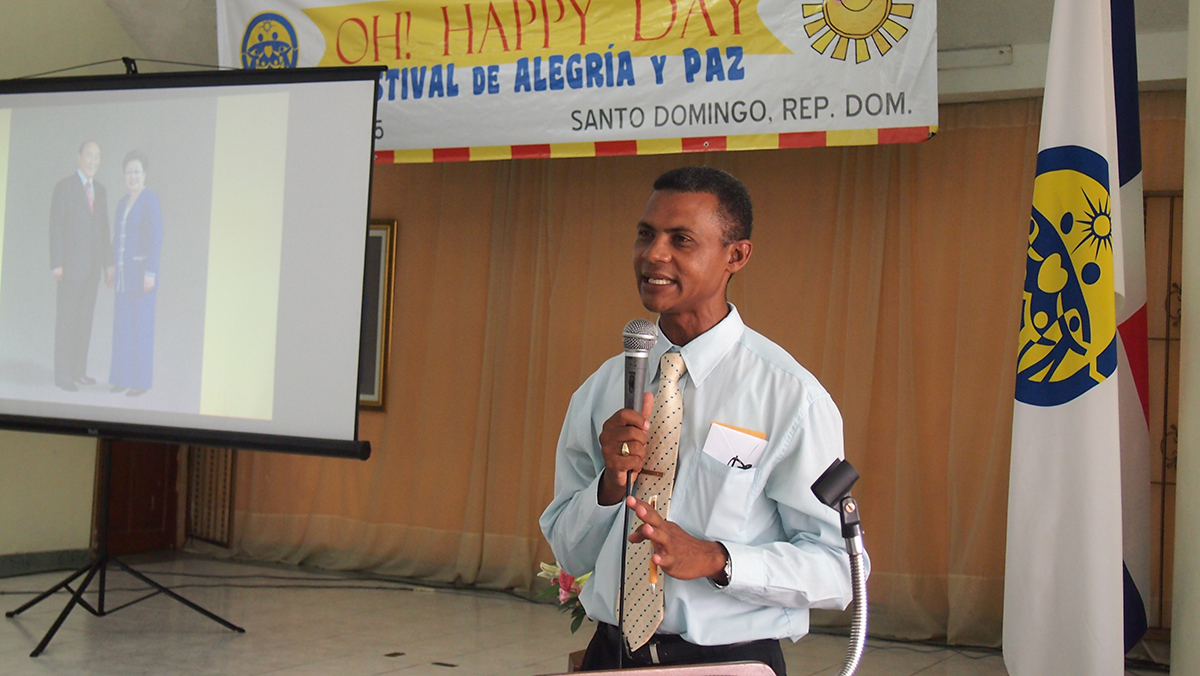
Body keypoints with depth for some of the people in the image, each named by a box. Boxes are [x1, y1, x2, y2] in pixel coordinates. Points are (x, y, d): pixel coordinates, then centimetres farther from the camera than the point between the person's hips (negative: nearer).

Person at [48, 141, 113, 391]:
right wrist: (56, 264, -13)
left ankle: (78, 370, 13)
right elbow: (56, 227, -7)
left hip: (93, 266, 6)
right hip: (71, 264, -6)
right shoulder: (64, 187, -4)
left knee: (85, 319, 8)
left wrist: (108, 263, 10)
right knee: (66, 319, -4)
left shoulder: (100, 191, 15)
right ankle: (62, 374, 0)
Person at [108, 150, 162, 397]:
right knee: (121, 323, 8)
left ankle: (141, 380, 1)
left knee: (141, 323, -5)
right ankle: (122, 377, 14)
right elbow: (118, 237, 18)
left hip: (142, 269, -8)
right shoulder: (123, 202, 14)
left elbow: (156, 237, -14)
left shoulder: (150, 199, -9)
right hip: (124, 271, 8)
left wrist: (151, 272, -19)